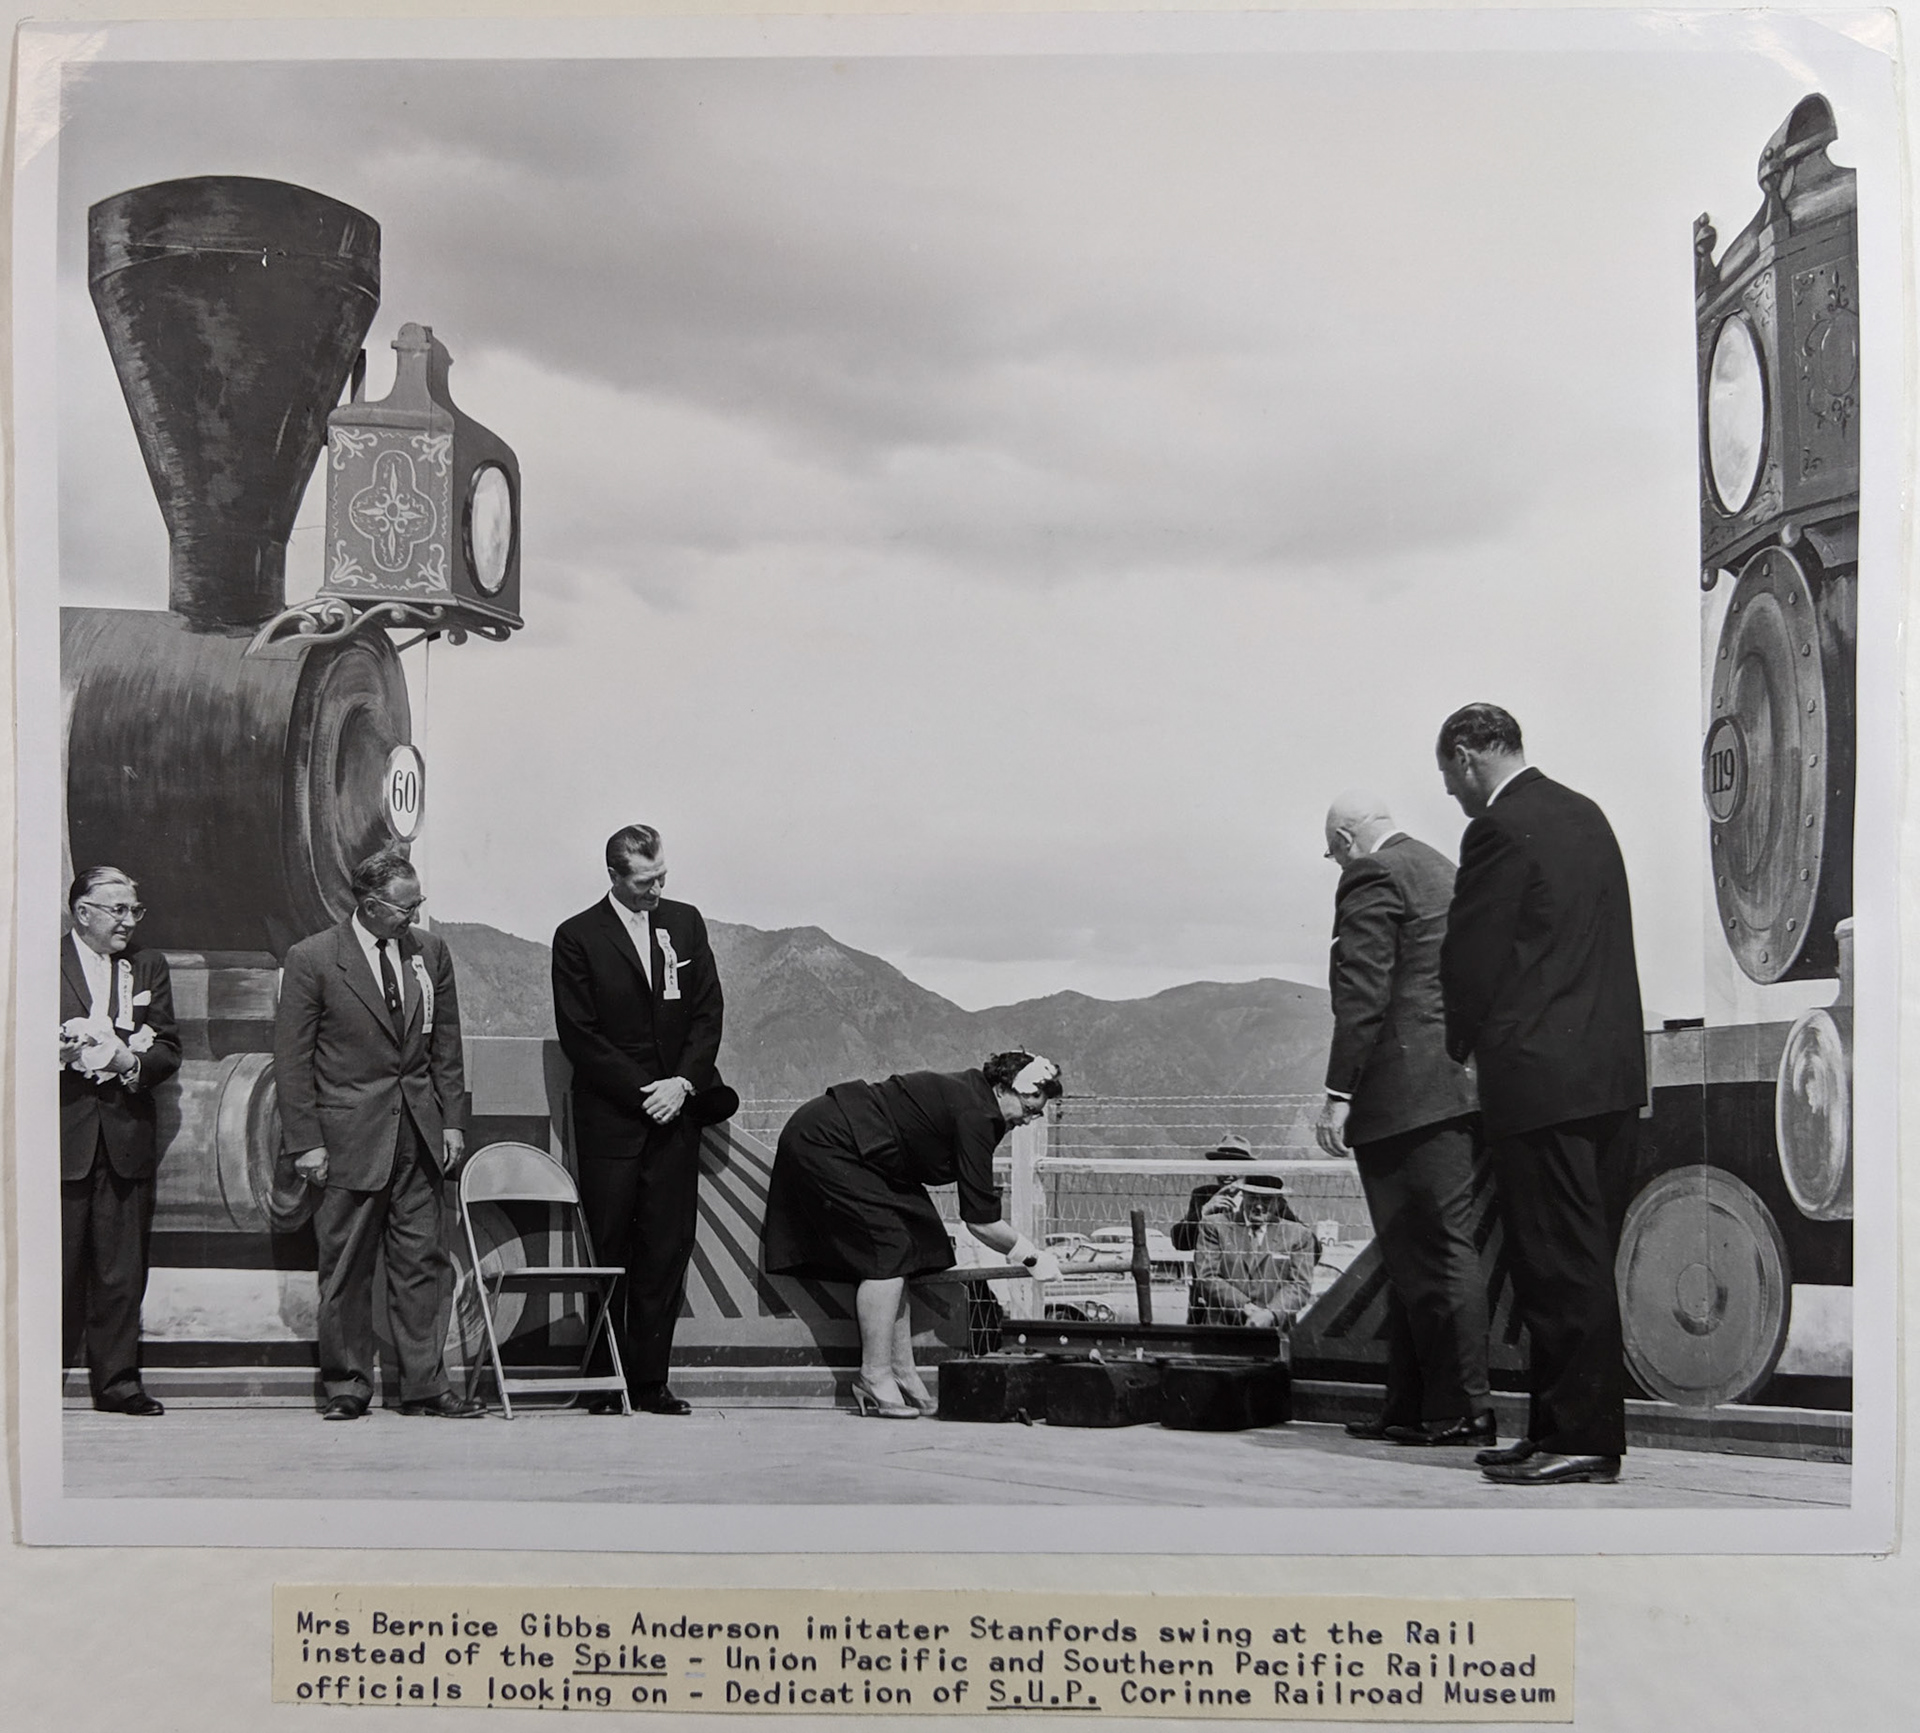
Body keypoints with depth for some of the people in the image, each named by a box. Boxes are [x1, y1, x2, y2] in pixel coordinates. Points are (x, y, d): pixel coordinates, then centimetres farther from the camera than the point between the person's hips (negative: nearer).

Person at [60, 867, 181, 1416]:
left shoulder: (148, 967, 15)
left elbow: (168, 1050, 10)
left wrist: (130, 1062, -9)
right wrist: (73, 1047, -17)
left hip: (126, 1138, 3)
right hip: (63, 1135, -3)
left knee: (123, 1271, 3)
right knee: (55, 1267, -2)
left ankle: (118, 1381, 10)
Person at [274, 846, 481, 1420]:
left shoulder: (431, 952, 8)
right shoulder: (312, 959, -5)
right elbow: (292, 1058, -4)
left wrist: (452, 1120, 7)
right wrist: (306, 1142, -9)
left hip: (420, 1134, 4)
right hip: (348, 1134, -4)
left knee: (423, 1263, 4)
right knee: (346, 1268, 3)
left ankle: (424, 1384, 11)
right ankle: (346, 1386, 14)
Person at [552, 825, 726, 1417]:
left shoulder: (685, 923, 10)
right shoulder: (578, 937, -2)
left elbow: (708, 1012, 8)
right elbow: (579, 1035, -5)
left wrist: (683, 1083, -5)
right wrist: (641, 1092, -10)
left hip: (675, 1108, 3)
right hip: (609, 1118, -3)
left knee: (668, 1250, 1)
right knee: (610, 1251, -1)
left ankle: (650, 1382, 6)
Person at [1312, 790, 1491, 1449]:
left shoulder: (1372, 877, -7)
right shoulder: (1443, 870, 21)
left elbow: (1363, 992, -16)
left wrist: (1338, 1093, -16)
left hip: (1410, 1091, -10)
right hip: (1460, 1088, 10)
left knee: (1436, 1251, -7)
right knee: (1415, 1253, 12)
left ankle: (1463, 1411, -4)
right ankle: (1411, 1409, 16)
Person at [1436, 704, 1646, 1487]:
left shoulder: (1500, 830, -12)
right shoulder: (1585, 814, 14)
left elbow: (1472, 957, -10)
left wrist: (1462, 1043, 9)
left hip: (1544, 1076, -9)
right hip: (1612, 1071, 9)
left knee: (1561, 1263, -3)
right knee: (1585, 1259, 12)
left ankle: (1584, 1438, 1)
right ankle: (1560, 1428, 19)